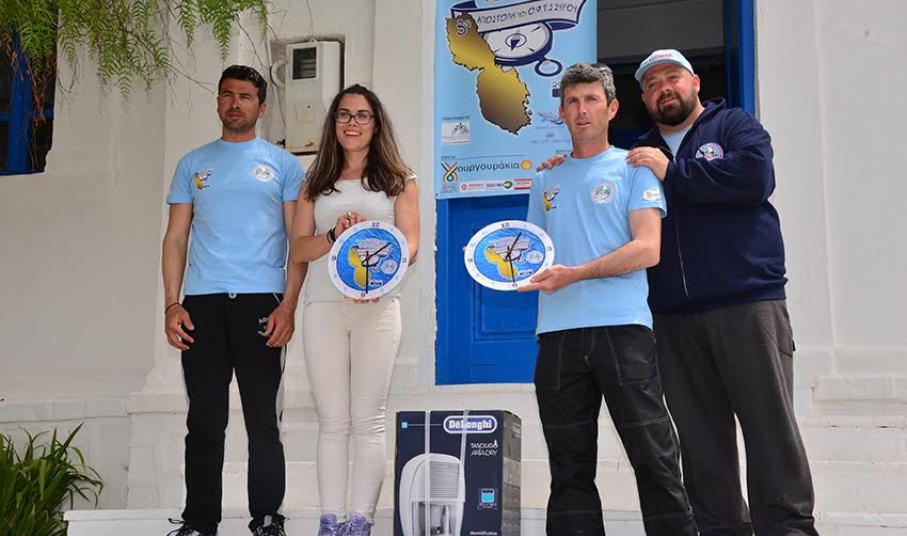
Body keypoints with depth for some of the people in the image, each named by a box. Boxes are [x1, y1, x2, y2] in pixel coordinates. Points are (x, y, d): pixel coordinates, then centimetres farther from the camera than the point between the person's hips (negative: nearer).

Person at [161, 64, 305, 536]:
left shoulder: (283, 164, 9)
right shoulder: (194, 163, 15)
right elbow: (175, 238, 12)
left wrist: (288, 306, -8)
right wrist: (171, 304, 0)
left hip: (260, 302, -2)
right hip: (202, 303, 2)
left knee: (263, 418, 0)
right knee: (204, 419, 5)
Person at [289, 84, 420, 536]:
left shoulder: (398, 180, 11)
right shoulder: (316, 184, 17)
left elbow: (410, 244, 2)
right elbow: (297, 249, 9)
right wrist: (335, 235, -10)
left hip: (377, 306, -2)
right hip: (323, 307, 2)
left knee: (367, 421, -3)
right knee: (332, 421, 3)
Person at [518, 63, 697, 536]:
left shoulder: (632, 168, 7)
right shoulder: (546, 182, 21)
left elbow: (647, 249, -5)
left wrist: (575, 274, -15)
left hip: (622, 327, -4)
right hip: (557, 333, 4)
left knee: (654, 458, -5)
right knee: (570, 468, 6)